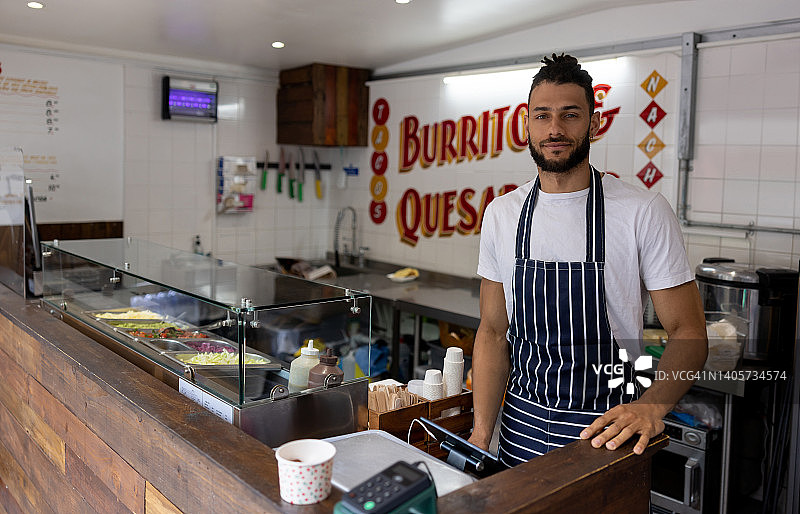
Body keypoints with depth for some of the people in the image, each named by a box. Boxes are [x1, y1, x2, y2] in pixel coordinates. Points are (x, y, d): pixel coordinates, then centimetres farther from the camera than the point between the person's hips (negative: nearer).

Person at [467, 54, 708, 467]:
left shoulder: (645, 212, -12)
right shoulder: (501, 215, -1)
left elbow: (688, 333, -9)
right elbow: (493, 331, 3)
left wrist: (651, 407, -27)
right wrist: (481, 434, -4)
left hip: (604, 431, -3)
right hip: (520, 425, 3)